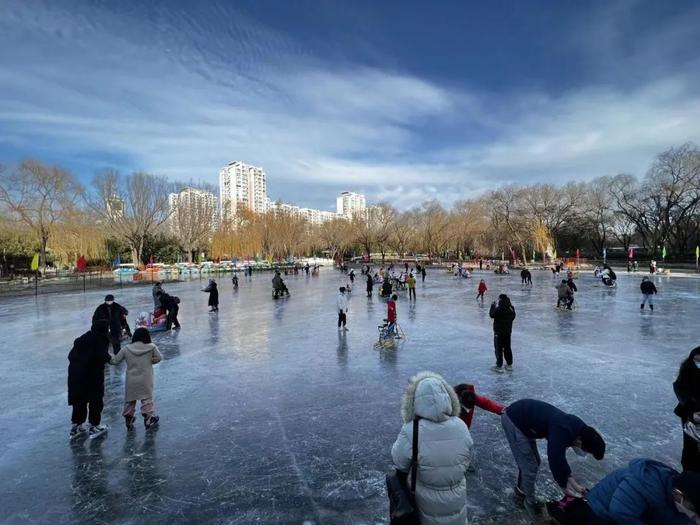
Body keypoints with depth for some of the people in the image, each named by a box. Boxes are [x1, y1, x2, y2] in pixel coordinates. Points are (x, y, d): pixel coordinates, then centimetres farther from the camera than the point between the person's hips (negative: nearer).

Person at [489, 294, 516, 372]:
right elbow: (513, 317, 9)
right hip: (508, 331, 6)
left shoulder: (498, 309, -24)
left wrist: (493, 306, -1)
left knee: (499, 348, 4)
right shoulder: (511, 308, -4)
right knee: (507, 348, 18)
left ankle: (499, 366, 10)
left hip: (498, 332, -6)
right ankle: (509, 365, 28)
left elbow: (491, 315, -11)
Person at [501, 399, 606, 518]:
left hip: (523, 418, 9)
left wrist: (571, 480, 10)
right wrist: (565, 488, -7)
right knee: (530, 467, 0)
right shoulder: (562, 432, -29)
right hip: (513, 419, -9)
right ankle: (530, 501, 24)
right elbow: (555, 461, -23)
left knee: (532, 461, 22)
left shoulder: (576, 427, 1)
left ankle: (521, 490, 44)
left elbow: (559, 455, 13)